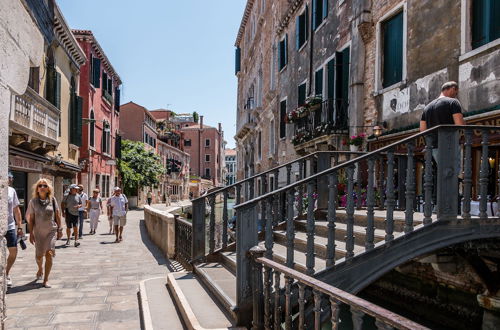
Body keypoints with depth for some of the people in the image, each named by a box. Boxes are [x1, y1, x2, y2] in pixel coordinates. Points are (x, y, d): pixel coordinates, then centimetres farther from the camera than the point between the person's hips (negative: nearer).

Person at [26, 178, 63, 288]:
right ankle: (40, 270, 45)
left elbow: (57, 215, 4)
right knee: (39, 255, 11)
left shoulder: (52, 200, -1)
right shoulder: (33, 201, -2)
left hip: (51, 231, -1)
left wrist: (59, 229, 3)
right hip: (38, 232, 1)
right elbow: (31, 219, 0)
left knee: (49, 254, -10)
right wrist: (31, 233, -3)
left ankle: (46, 280, 0)